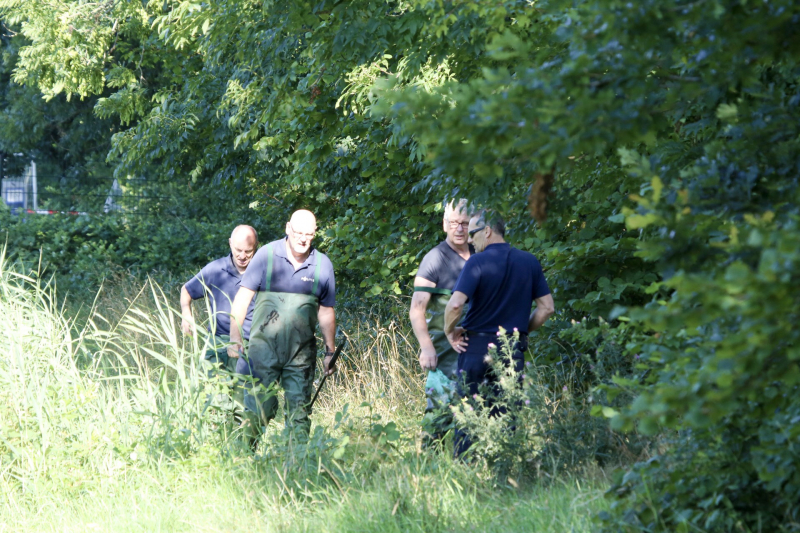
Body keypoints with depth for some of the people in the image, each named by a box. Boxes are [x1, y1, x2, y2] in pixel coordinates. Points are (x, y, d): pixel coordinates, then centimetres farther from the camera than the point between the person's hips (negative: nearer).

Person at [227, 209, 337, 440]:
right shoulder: (267, 255, -2)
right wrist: (235, 339, -7)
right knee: (257, 410, -6)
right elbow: (243, 297, -2)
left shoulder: (322, 265, 7)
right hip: (264, 347, -2)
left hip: (301, 353, 2)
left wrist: (330, 352, 16)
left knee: (299, 412, 2)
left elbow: (326, 311, 15)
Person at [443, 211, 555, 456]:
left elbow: (455, 305, -20)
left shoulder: (477, 262, -11)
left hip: (476, 346, -3)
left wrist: (450, 332, -3)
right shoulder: (530, 262, 4)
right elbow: (547, 307, 5)